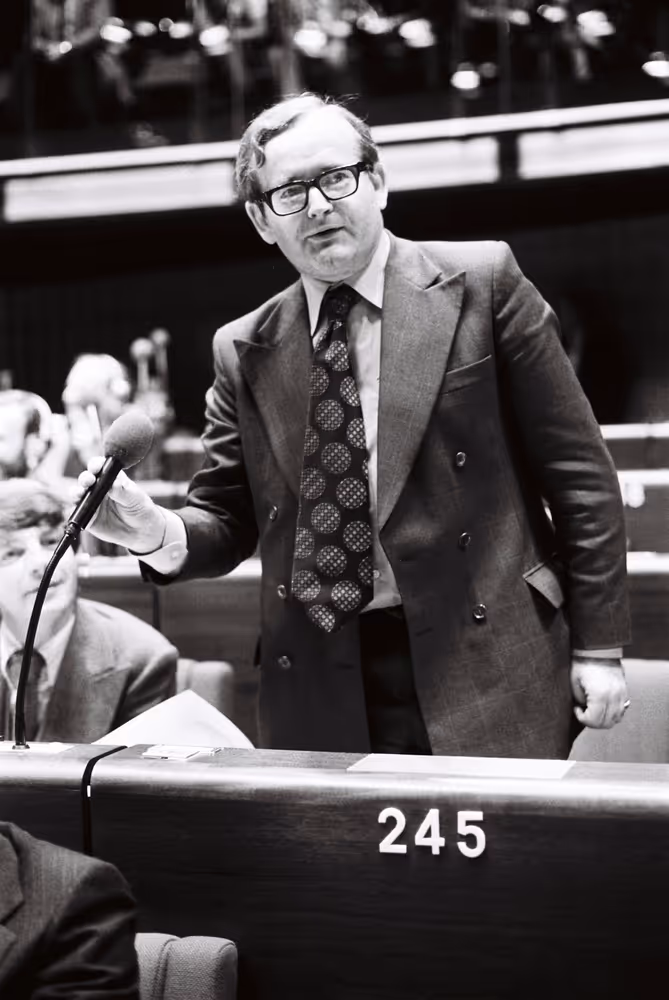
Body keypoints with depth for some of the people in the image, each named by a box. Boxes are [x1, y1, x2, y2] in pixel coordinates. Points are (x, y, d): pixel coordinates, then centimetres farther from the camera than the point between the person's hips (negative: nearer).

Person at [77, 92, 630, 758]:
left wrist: (597, 647, -1)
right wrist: (157, 534, -11)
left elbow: (576, 470, 1)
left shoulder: (481, 283, 0)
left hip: (488, 674, -2)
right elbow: (226, 518, 13)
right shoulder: (243, 352, 9)